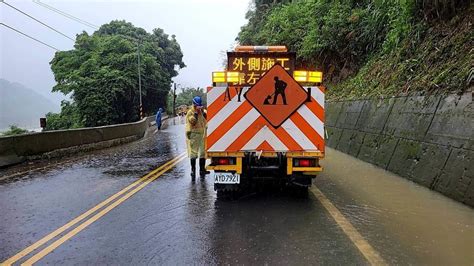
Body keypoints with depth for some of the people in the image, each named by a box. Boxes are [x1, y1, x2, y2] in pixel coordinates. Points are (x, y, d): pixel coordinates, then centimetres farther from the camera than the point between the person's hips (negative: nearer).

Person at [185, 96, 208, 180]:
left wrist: (203, 112, -9)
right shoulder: (190, 112, -2)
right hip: (193, 134, -4)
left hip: (202, 134, 4)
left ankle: (202, 169, 15)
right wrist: (196, 112, -18)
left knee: (203, 153, 5)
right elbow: (192, 121, -17)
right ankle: (193, 170, 11)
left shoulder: (203, 111, 11)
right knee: (193, 153, 2)